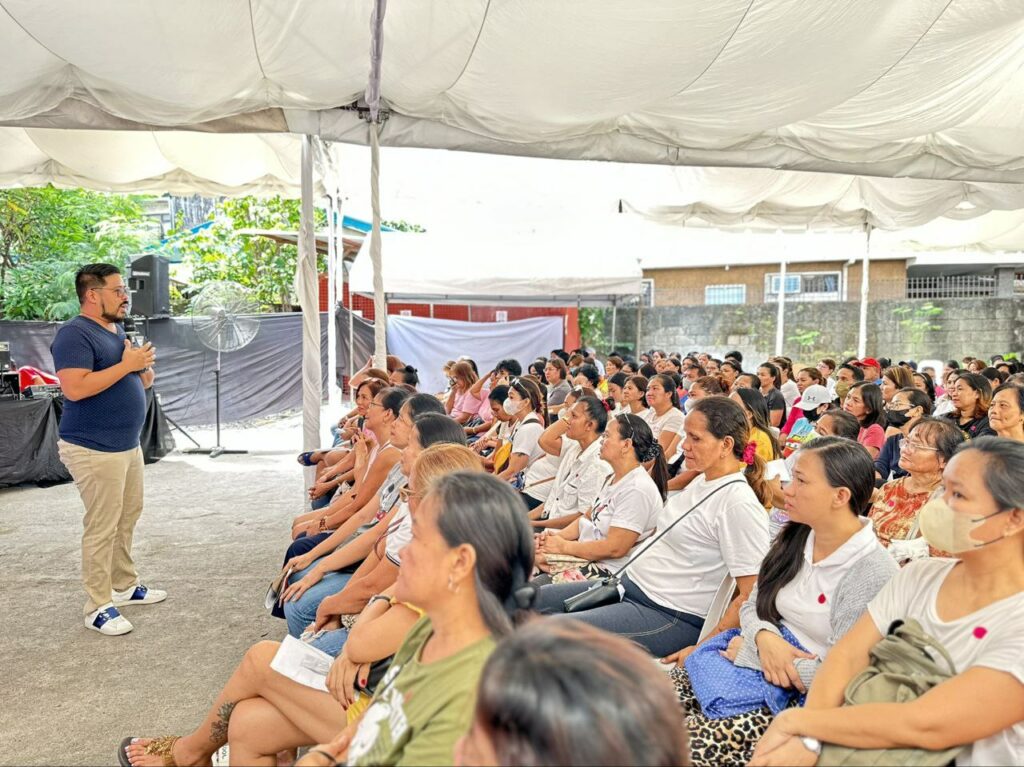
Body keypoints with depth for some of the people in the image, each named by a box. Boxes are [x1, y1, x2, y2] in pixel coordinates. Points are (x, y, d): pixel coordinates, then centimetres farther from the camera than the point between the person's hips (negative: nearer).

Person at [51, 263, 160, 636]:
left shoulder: (117, 331, 15)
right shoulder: (74, 334, -14)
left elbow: (143, 382, 21)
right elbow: (75, 388, -26)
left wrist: (143, 366, -2)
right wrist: (125, 365, -22)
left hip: (128, 445, 9)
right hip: (94, 449, -9)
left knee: (128, 518, 16)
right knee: (102, 528, -4)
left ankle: (125, 584, 30)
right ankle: (98, 607, 5)